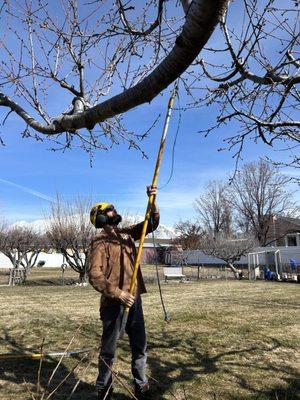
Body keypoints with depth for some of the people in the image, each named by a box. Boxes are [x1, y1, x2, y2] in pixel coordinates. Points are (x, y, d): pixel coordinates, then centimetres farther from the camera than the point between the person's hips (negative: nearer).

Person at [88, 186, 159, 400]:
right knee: (109, 349, 10)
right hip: (113, 303, -6)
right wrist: (117, 293, -25)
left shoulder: (127, 233, 9)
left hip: (134, 299, 6)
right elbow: (95, 274, -19)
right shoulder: (100, 241, -11)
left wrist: (152, 201, -8)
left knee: (140, 346, 15)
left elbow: (151, 224, 7)